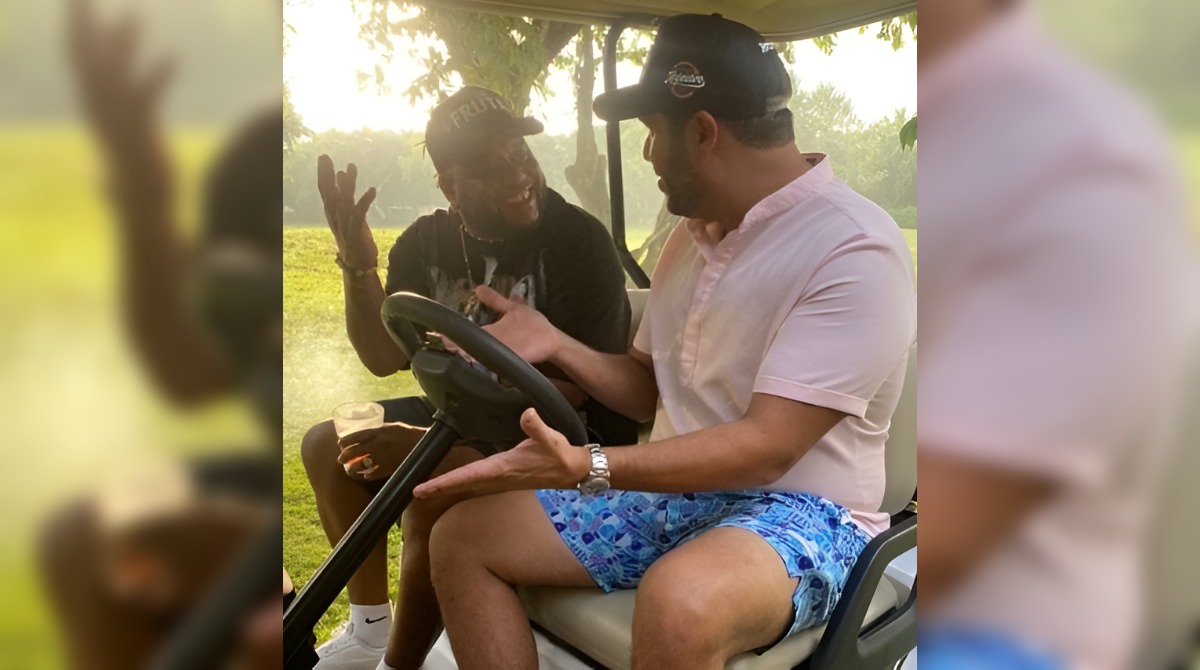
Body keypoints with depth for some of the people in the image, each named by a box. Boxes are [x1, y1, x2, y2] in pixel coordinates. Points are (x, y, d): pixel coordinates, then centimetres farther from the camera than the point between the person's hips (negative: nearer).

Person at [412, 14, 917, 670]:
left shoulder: (856, 250, -19)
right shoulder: (692, 233, 10)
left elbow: (766, 447, -25)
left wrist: (583, 467, -35)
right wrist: (555, 344, 0)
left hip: (799, 509, -8)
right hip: (672, 490, 8)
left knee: (679, 602, -40)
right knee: (463, 535, -2)